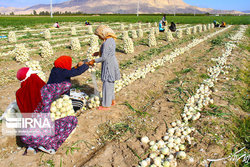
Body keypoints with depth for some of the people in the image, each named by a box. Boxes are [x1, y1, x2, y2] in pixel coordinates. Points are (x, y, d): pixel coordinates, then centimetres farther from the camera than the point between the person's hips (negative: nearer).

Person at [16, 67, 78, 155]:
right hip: (43, 134, -5)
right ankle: (48, 145, 1)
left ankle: (32, 146, 14)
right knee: (73, 119, 10)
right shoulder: (46, 89, -13)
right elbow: (68, 85, 0)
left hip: (25, 137, 5)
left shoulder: (19, 94, -1)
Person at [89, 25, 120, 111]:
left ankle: (106, 105, 16)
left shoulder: (106, 43, -23)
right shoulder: (111, 39, 7)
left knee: (107, 85, 3)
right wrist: (99, 53, 18)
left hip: (108, 66, -10)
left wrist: (94, 61, -11)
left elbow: (104, 58, -22)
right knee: (110, 84, 21)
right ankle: (112, 100, 36)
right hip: (113, 63, 10)